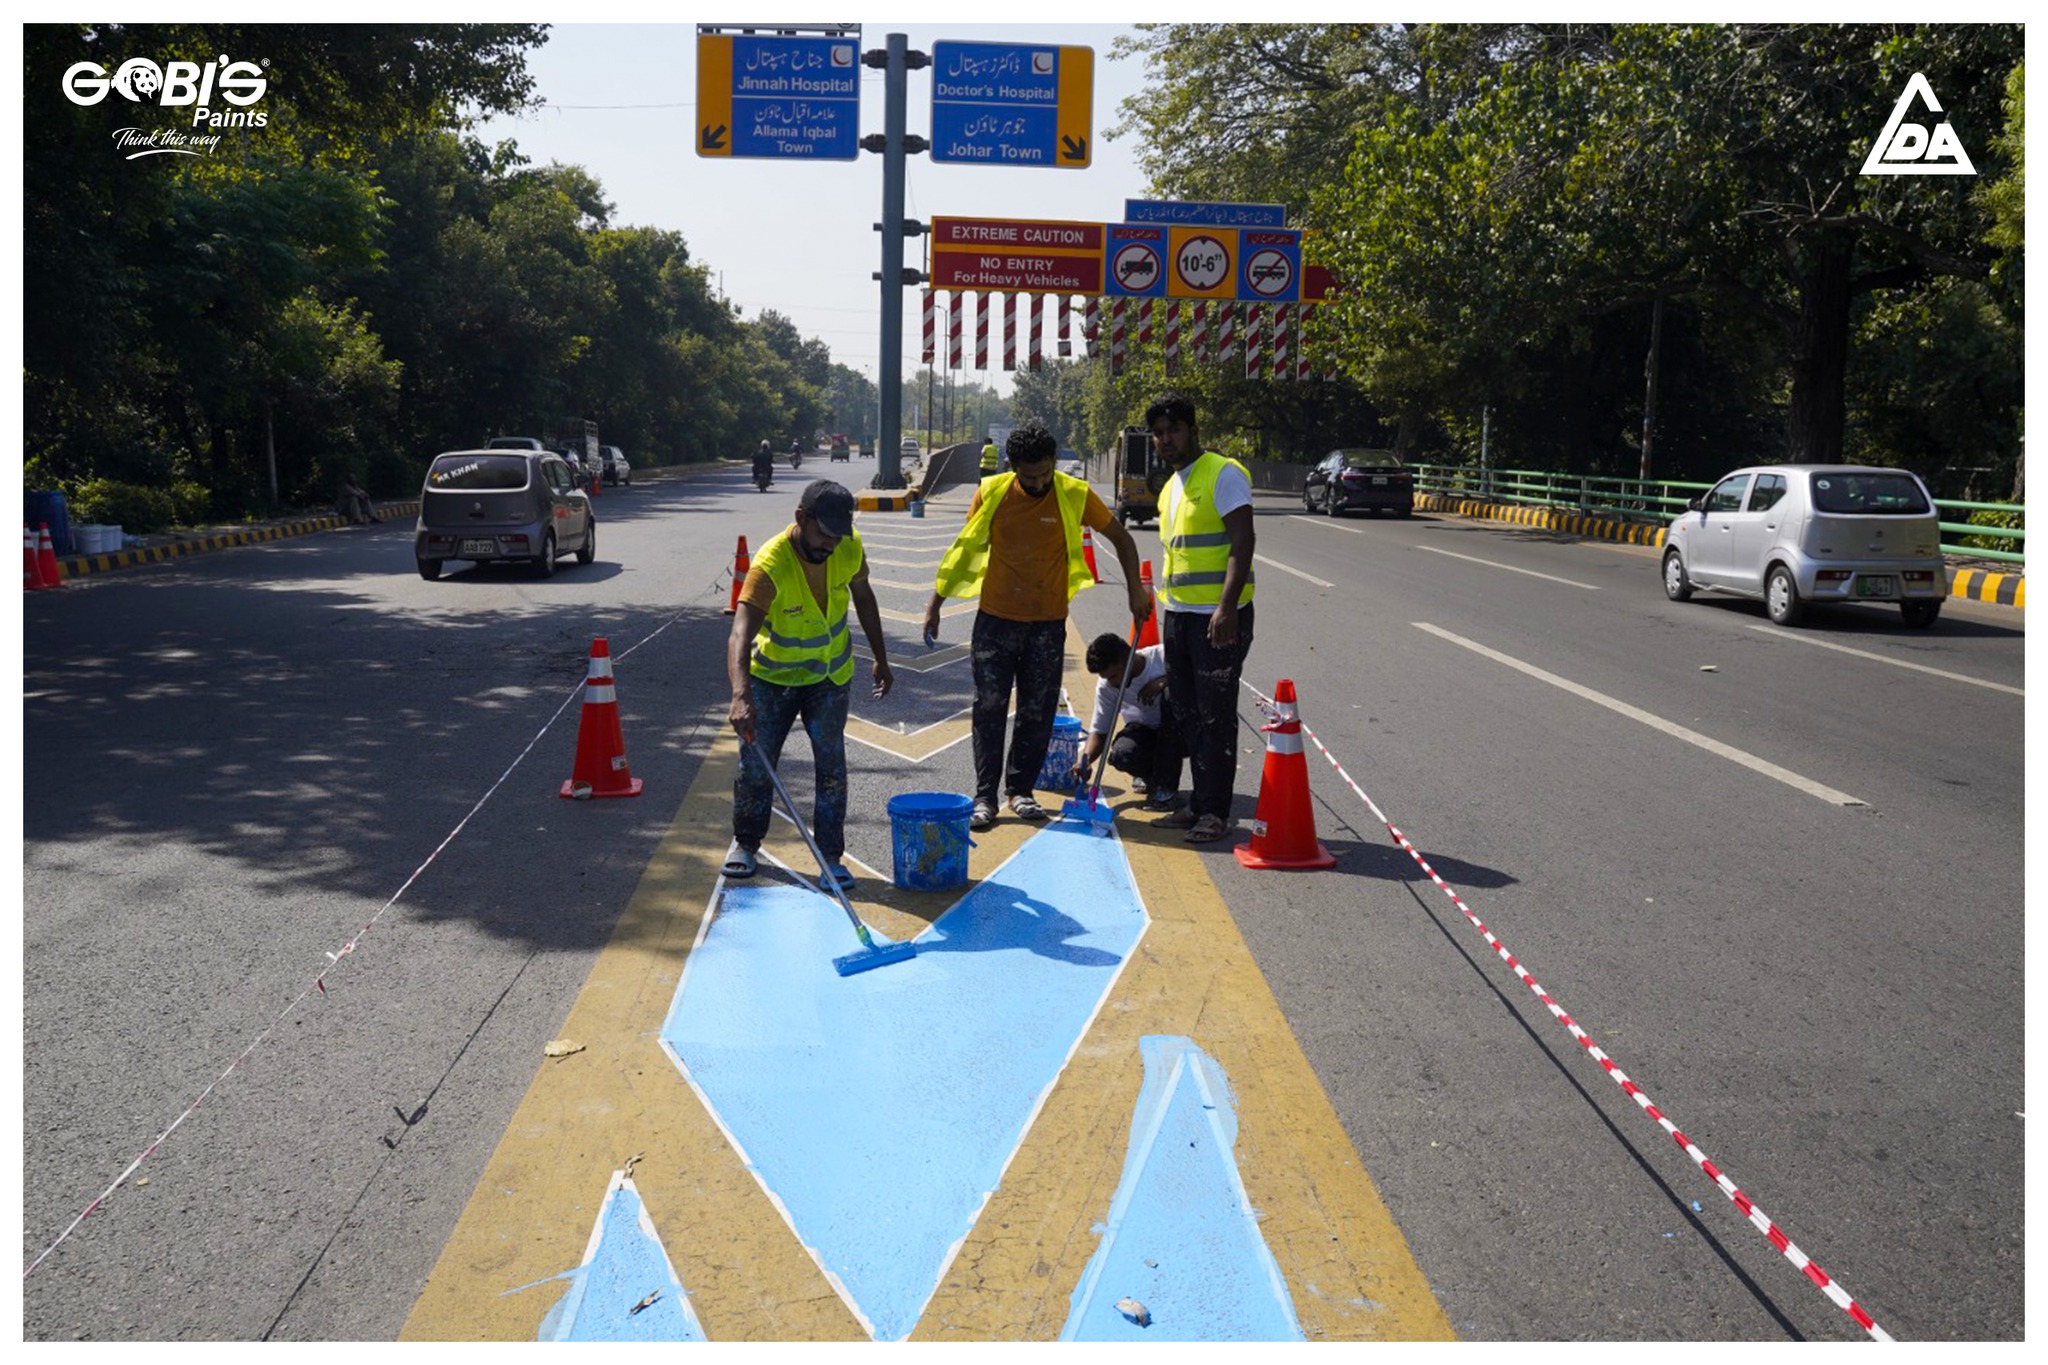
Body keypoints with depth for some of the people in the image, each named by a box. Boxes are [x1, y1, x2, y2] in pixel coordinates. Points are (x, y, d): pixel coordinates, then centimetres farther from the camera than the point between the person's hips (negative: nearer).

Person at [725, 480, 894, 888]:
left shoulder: (849, 549, -17)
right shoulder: (769, 566, -33)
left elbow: (862, 597, 4)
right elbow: (739, 635, -45)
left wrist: (881, 658, 8)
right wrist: (740, 696, -60)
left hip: (830, 676, 3)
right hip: (772, 675, -2)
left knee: (831, 767, -1)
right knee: (756, 764, 5)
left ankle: (830, 856, 10)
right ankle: (745, 842, 27)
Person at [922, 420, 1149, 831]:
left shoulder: (1074, 495, -8)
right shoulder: (991, 493, -6)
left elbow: (1121, 538, 5)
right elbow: (964, 548, 6)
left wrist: (1135, 590, -1)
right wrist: (934, 604, 7)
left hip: (1048, 623, 0)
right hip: (996, 618, 0)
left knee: (1038, 713, 6)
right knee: (989, 709, 0)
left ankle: (1021, 790, 20)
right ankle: (985, 796, 6)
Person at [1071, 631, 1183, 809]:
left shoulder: (1164, 656, -22)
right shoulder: (1106, 685, -13)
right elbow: (1099, 730, -9)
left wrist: (1166, 682, -35)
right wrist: (1086, 760, -29)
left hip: (1179, 732, -2)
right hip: (1144, 731, 2)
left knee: (1171, 694, -34)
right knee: (1121, 753, -33)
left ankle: (1166, 787, -24)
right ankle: (1151, 774, 8)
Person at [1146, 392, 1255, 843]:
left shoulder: (1223, 474, -9)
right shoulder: (1170, 488, 17)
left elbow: (1242, 541, -17)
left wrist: (1227, 607, -25)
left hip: (1218, 618, -9)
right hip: (1178, 615, 9)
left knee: (1216, 716, -4)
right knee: (1189, 715, 13)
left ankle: (1214, 811, 3)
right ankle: (1200, 803, 22)